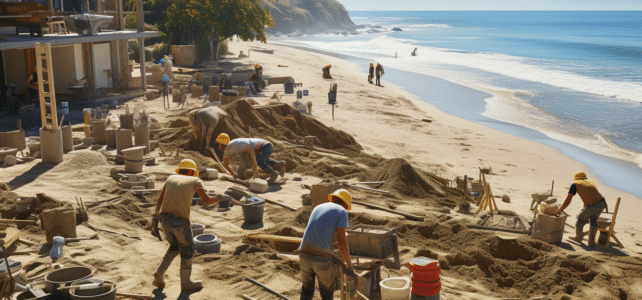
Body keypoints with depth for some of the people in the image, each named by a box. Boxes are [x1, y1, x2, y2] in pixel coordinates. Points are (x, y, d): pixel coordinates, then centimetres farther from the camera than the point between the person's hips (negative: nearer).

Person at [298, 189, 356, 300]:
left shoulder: (317, 208, 22)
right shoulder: (342, 212, 1)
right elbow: (342, 241, -6)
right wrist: (349, 266, 5)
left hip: (304, 254, 5)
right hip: (322, 258, -5)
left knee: (307, 291, 23)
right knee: (326, 291, 18)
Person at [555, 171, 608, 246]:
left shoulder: (575, 184, 13)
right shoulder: (591, 182, 28)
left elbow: (567, 201, 6)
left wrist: (559, 211, 14)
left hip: (592, 206, -5)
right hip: (602, 203, 5)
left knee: (581, 218, 21)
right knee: (593, 220, 27)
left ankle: (578, 238, 39)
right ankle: (591, 241, 28)